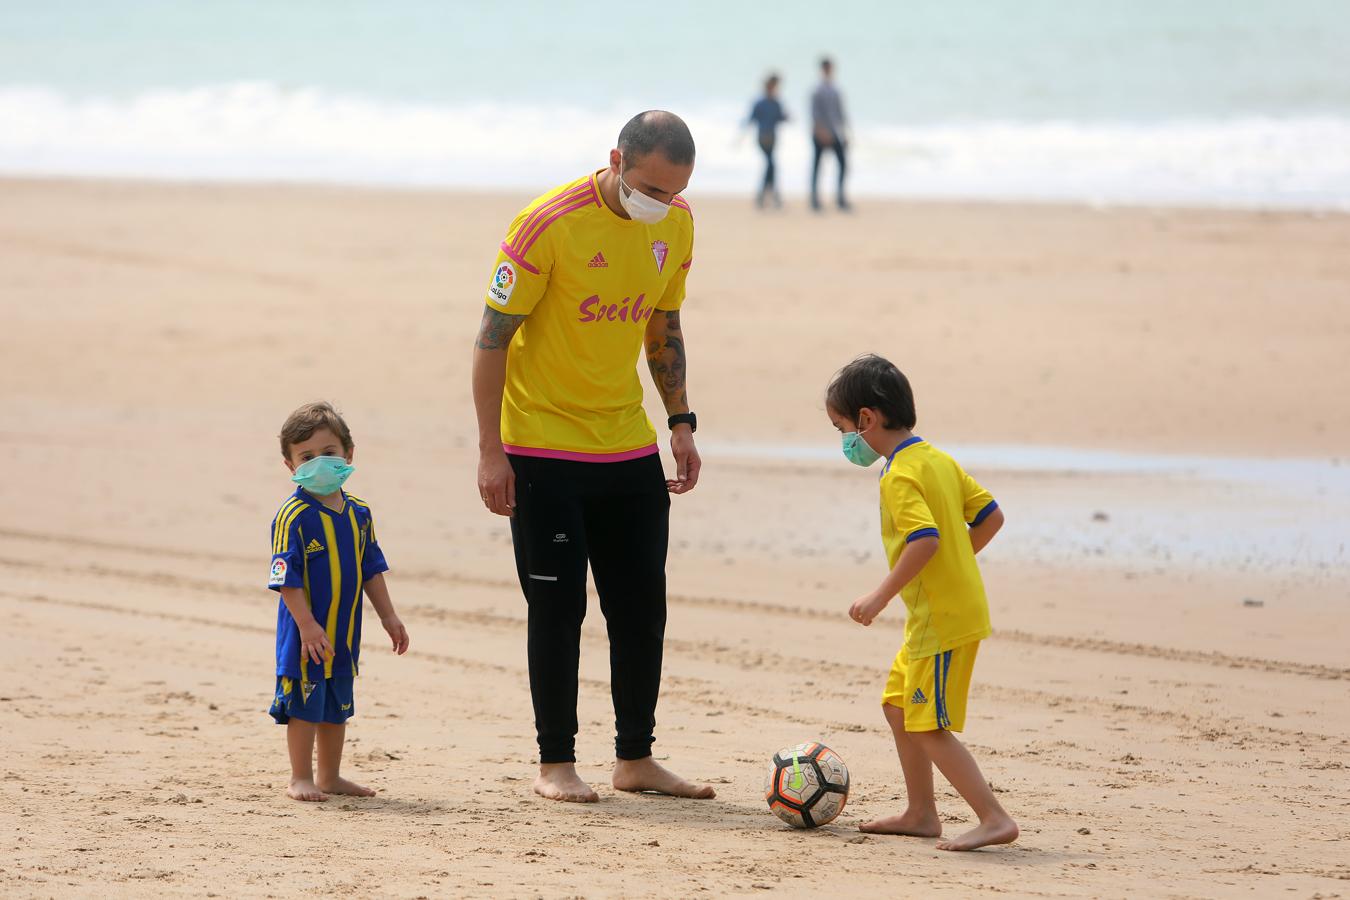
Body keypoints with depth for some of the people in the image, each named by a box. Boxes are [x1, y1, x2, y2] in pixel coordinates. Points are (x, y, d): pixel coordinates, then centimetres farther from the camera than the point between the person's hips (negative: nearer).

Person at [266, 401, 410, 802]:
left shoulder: (358, 514, 5)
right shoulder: (293, 517, -16)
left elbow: (371, 570, 14)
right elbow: (288, 579, -18)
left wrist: (389, 618, 13)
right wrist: (307, 626, -23)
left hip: (344, 632, 7)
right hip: (305, 633, -7)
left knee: (337, 706, 16)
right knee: (305, 704, -1)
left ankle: (330, 776, 27)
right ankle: (301, 778, 9)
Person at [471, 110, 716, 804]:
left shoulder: (676, 225, 0)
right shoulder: (548, 224, -18)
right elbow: (492, 336, -14)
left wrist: (680, 421, 8)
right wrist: (490, 451, -15)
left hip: (629, 447, 6)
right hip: (543, 446, -6)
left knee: (642, 607, 6)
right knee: (558, 605, -2)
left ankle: (635, 759, 16)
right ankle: (555, 765, 7)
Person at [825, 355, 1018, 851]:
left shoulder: (899, 477, -18)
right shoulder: (939, 459, 10)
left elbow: (925, 539, -31)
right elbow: (990, 516, 14)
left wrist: (881, 596, -25)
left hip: (941, 621, -10)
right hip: (959, 602, 10)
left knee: (929, 728, -8)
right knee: (899, 706, 20)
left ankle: (994, 819, -10)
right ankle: (921, 814, 26)